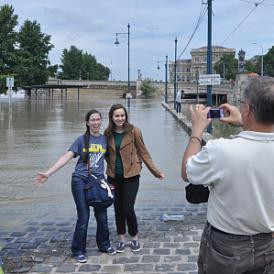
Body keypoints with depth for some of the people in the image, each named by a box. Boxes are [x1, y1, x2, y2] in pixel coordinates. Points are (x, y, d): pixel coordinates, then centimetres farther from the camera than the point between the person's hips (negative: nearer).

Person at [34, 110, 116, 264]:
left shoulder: (105, 139, 7)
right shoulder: (82, 140, 0)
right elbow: (67, 157, -7)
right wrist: (48, 173, -15)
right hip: (80, 181, -2)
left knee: (102, 216, 6)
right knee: (83, 217, -2)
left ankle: (104, 245, 29)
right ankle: (78, 251, 13)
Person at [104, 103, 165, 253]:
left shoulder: (134, 131, -9)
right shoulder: (108, 133, 1)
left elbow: (143, 152, -3)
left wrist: (155, 171, -3)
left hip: (131, 175, -3)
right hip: (114, 176, 4)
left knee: (128, 209, -5)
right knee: (118, 208, 12)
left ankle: (134, 238, 19)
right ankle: (121, 239, 28)